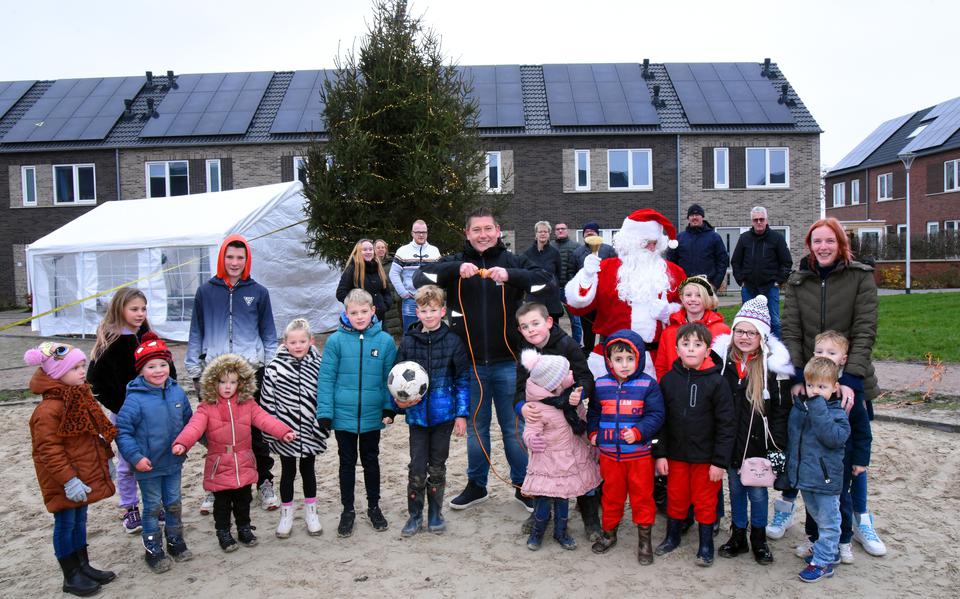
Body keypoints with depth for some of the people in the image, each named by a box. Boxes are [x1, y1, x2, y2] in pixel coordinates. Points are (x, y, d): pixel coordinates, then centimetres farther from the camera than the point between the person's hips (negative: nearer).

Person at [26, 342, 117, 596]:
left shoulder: (81, 399, 7)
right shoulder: (49, 410, -22)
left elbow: (97, 435, 17)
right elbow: (49, 451, -23)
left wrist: (105, 460, 17)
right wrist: (68, 480, -23)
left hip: (84, 475, 9)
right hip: (64, 483, -9)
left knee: (80, 521, 19)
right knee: (65, 524, 5)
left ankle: (84, 566, 31)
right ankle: (71, 577, 18)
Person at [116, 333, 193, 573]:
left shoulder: (177, 392, -4)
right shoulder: (135, 399, -19)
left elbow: (189, 421, 8)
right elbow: (122, 431, -16)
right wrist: (135, 457, -22)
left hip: (173, 462, 4)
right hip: (148, 465, -4)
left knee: (174, 504, 17)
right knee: (153, 507, 10)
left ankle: (175, 541, 35)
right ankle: (153, 549, 25)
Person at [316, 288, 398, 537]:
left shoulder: (385, 341, -6)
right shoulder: (336, 340, -9)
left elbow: (389, 378, 1)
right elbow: (326, 378, -7)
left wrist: (389, 408, -6)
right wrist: (324, 412, -11)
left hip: (372, 416, 1)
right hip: (343, 415, -1)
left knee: (371, 461, 18)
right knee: (347, 463, 14)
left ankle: (374, 506, 35)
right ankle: (348, 510, 30)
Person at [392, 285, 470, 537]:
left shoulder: (453, 341, -6)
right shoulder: (408, 341, -2)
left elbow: (463, 380, -2)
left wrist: (462, 414, -4)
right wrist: (399, 401, -9)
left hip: (444, 414, -1)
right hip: (417, 413, 1)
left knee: (437, 466, 12)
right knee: (417, 468, 5)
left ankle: (435, 513, 28)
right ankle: (415, 515, 21)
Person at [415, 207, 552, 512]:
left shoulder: (513, 261, 2)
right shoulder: (455, 262, 4)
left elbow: (546, 280, -11)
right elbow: (420, 278, -9)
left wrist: (510, 275, -26)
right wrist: (456, 269, -24)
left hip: (508, 362, -1)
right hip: (470, 363, 2)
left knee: (514, 427, 10)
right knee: (476, 427, 16)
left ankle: (523, 485, 27)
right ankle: (476, 485, 32)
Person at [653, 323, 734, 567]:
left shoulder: (716, 382, -11)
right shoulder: (668, 380, -2)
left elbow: (726, 425, -9)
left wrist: (720, 461, -11)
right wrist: (660, 453, 0)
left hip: (706, 457, -3)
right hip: (676, 454, 3)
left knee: (705, 501, 10)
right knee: (676, 497, 16)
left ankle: (706, 545, 29)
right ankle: (672, 537, 37)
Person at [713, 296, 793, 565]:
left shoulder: (774, 364, -10)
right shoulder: (722, 360, -1)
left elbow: (781, 409, -8)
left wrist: (777, 446, -11)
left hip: (759, 442, -3)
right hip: (730, 440, 3)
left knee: (758, 491, 9)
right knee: (735, 489, 15)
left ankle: (759, 538, 29)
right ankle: (738, 535, 31)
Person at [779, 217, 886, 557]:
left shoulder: (861, 277, -5)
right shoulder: (797, 282, 2)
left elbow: (865, 331, -11)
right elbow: (790, 331, -3)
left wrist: (851, 379, -21)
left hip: (850, 382, -1)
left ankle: (860, 520, 28)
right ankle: (788, 505, 27)